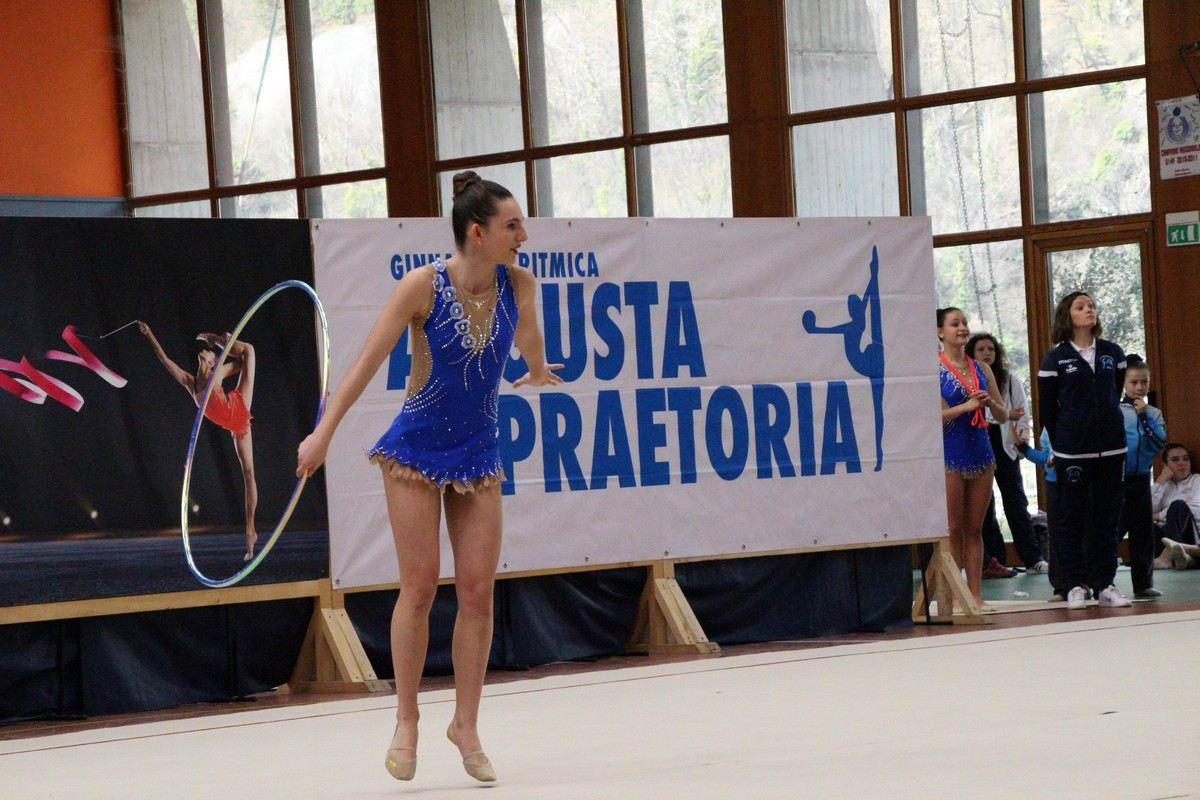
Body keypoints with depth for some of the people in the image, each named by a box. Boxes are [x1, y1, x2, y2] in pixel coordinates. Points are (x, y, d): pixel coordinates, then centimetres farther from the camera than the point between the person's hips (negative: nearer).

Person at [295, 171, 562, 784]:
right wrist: (322, 434, -18)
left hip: (478, 452, 4)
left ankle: (466, 723, 10)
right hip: (417, 450, -3)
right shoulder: (423, 286, -20)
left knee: (477, 591, -1)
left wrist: (536, 372, 36)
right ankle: (406, 721, 10)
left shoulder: (518, 283, -8)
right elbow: (369, 360, -16)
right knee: (419, 587, -3)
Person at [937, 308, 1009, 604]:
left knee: (974, 529, 6)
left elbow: (1003, 416, 14)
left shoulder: (982, 369, 11)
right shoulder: (933, 369, -4)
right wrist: (966, 406, -18)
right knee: (953, 530, -3)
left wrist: (990, 402, -7)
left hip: (980, 455, 5)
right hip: (949, 456, -5)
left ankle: (974, 595, 8)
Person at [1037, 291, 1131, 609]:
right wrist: (1061, 443, 6)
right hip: (1072, 452, -3)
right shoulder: (1055, 359, -1)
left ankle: (1104, 584, 10)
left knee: (1107, 518, 5)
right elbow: (1047, 410, 3)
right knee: (1073, 518, 1)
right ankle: (1076, 586, 6)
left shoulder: (1113, 353, 7)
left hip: (1111, 449, 3)